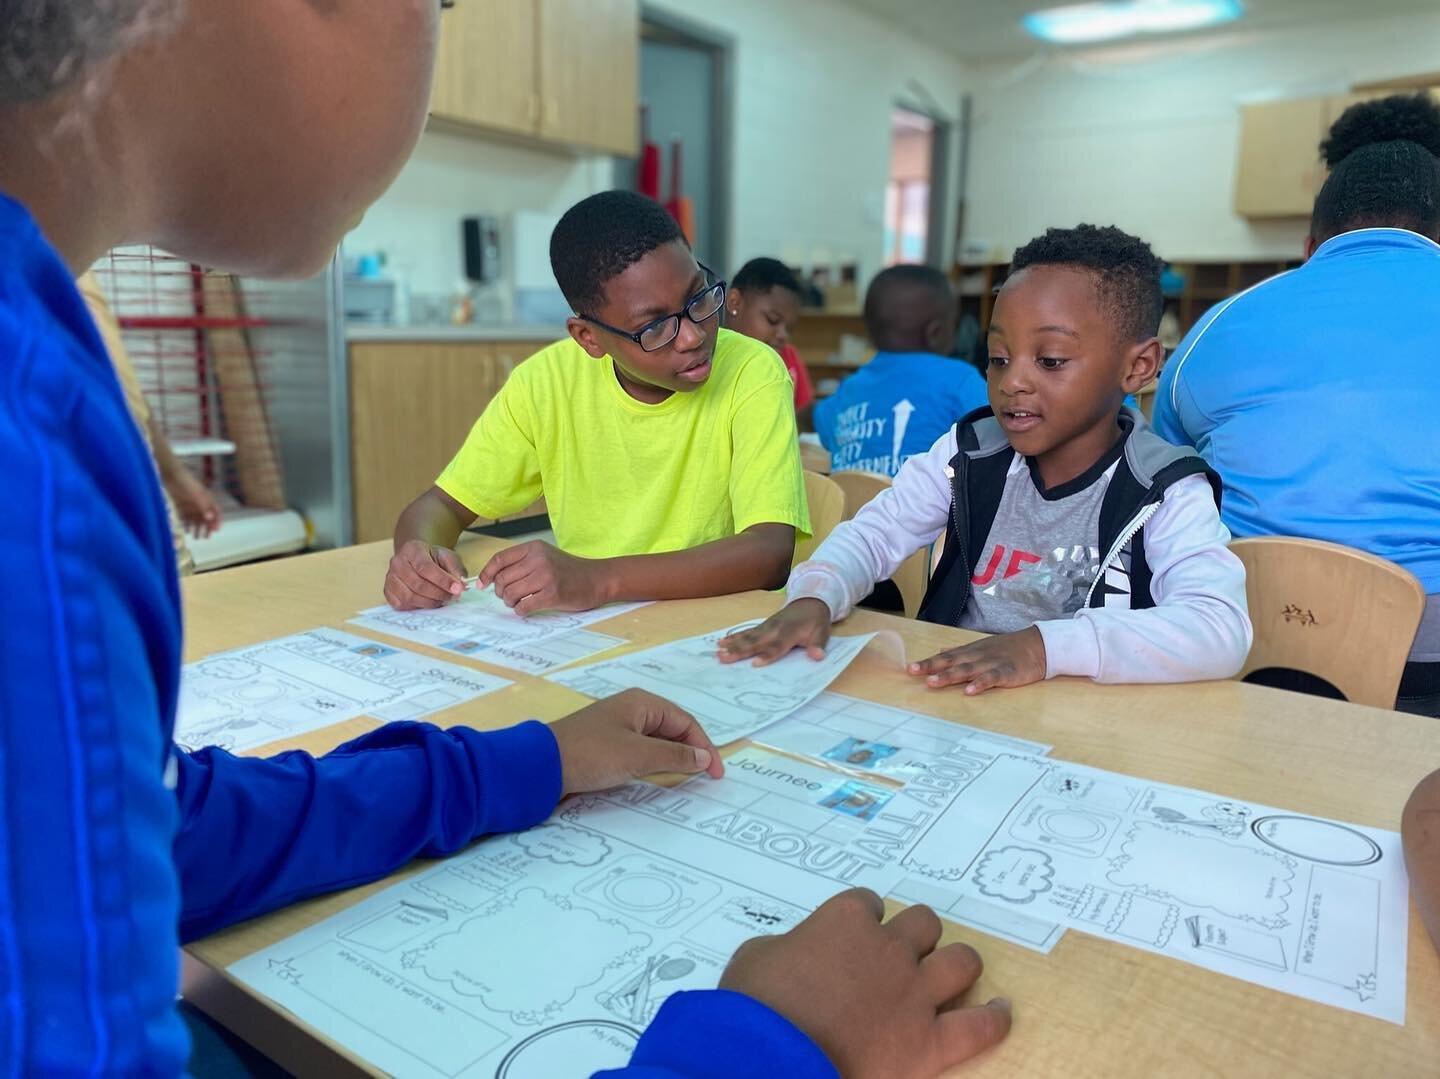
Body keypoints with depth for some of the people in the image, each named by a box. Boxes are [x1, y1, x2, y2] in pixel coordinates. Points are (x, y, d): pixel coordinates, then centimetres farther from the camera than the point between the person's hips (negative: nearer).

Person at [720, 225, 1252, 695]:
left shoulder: (1167, 496, -10)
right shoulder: (970, 453, 2)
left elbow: (1221, 632, -23)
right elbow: (875, 531, 4)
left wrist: (1047, 646, -35)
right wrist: (814, 598, -18)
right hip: (950, 701, 2)